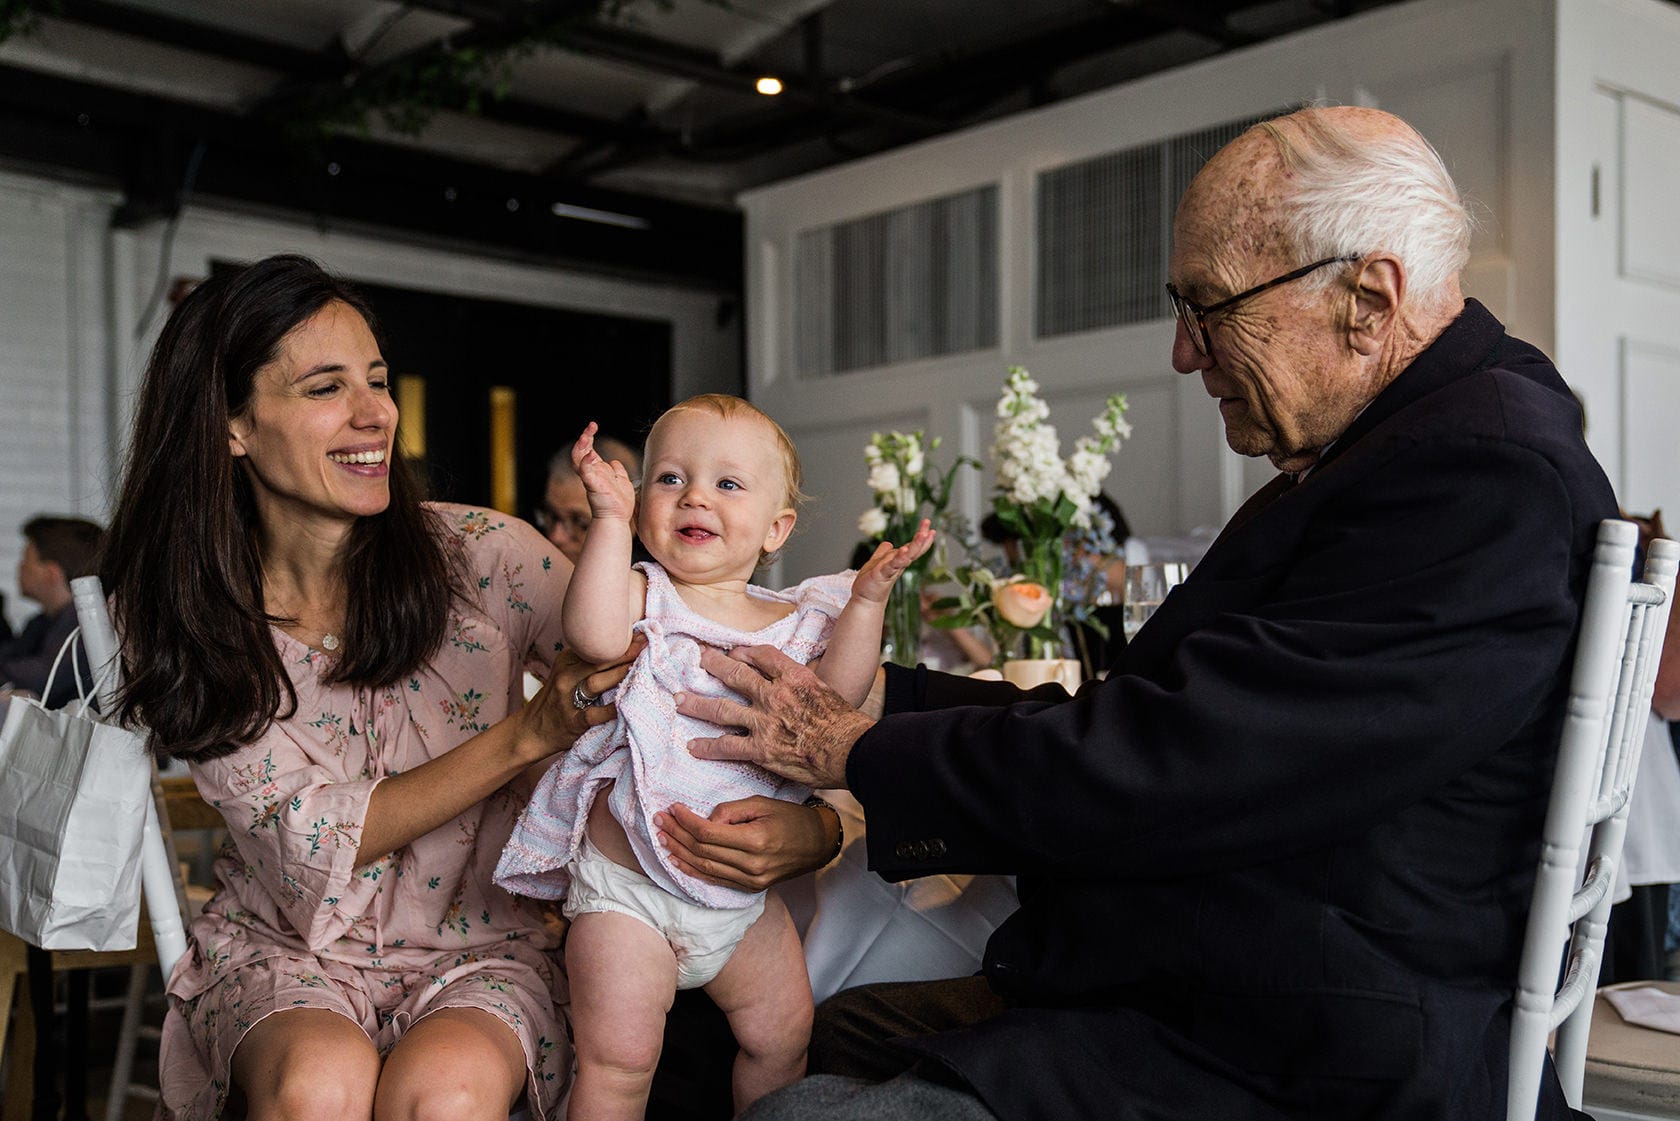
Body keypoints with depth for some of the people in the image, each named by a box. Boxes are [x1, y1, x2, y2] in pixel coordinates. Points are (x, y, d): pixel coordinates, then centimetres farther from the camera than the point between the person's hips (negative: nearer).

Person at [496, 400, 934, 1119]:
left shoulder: (793, 620, 5)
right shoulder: (644, 594, -7)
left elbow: (835, 698, -7)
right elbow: (593, 636, -29)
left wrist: (866, 599, -13)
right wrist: (610, 519, -28)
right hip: (629, 890, -4)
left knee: (782, 1037, 16)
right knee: (618, 1060, -3)